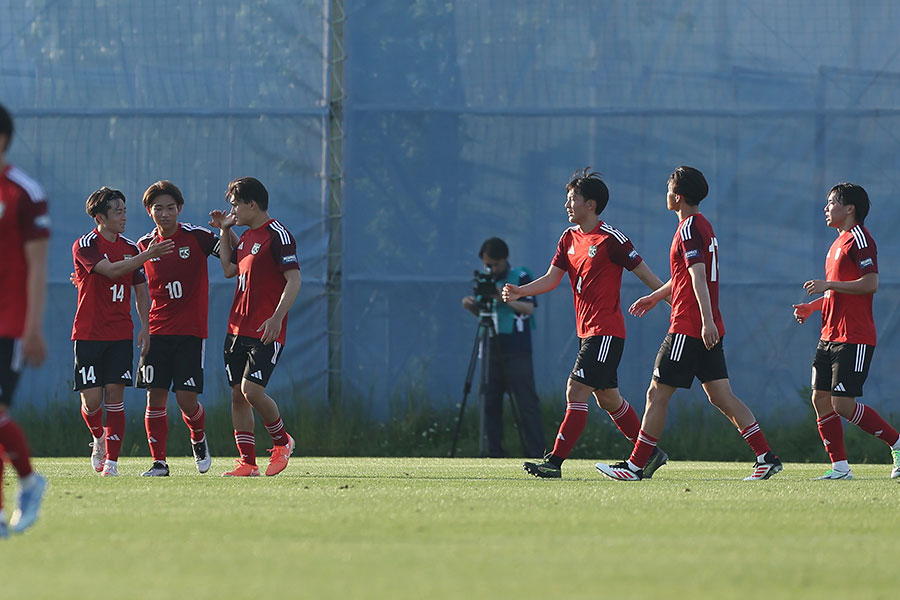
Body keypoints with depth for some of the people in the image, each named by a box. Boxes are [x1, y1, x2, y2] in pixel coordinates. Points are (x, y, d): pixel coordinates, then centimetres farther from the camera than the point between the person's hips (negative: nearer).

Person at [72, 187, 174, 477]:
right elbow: (111, 270, -23)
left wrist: (145, 327, 5)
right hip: (88, 333, -3)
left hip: (121, 335, 3)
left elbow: (141, 290, 17)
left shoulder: (131, 248, 9)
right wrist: (147, 255, -28)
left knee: (115, 397, -4)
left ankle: (111, 460, -1)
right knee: (91, 399, -6)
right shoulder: (85, 245, -7)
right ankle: (99, 439, 24)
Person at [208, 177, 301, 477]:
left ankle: (282, 441, 8)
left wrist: (277, 318, -25)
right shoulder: (246, 236, 16)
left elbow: (293, 279, -16)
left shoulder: (277, 235, -11)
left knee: (252, 390, -16)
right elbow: (229, 269, 30)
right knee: (238, 395, 4)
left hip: (266, 332, -9)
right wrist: (224, 231, 22)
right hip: (237, 328, 9)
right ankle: (247, 462, 7)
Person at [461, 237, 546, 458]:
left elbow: (529, 307, -12)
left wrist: (504, 298, -23)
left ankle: (536, 454, -10)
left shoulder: (520, 277, -2)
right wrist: (472, 306, -3)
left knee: (527, 402, -9)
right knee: (490, 402, 4)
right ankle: (494, 454, 9)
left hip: (517, 351, -6)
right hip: (492, 349, 6)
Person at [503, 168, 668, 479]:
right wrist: (519, 291, -7)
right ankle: (652, 454, 26)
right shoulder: (569, 238, 12)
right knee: (607, 398, 14)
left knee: (576, 391, -14)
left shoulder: (611, 238, -12)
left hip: (606, 331, -9)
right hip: (588, 331, 9)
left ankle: (555, 462, -16)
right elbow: (551, 278, 10)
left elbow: (645, 275, -8)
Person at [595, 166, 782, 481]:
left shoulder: (689, 228, -12)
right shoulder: (702, 225, 19)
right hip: (708, 329, 9)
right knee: (721, 396, 6)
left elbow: (698, 277, -22)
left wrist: (706, 320, -29)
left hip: (689, 328, -9)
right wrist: (655, 296, 41)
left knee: (657, 393, -3)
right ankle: (767, 457, -1)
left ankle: (636, 465, 0)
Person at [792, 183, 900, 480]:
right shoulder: (839, 243, 19)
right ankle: (840, 467, 4)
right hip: (830, 337, 10)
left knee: (843, 404, -13)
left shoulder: (860, 239, -11)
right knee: (820, 398, 2)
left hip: (854, 339, -10)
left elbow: (870, 284, -21)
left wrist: (828, 285, -20)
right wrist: (812, 306, 15)